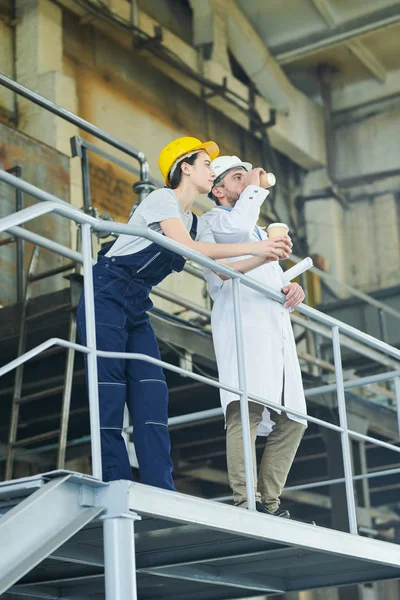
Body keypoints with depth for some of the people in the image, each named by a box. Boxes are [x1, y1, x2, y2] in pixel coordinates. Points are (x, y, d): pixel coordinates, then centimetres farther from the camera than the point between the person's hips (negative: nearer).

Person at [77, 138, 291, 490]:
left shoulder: (196, 223, 16)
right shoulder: (163, 198, -9)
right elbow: (186, 247, -24)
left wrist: (264, 258, -7)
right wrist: (251, 247, -23)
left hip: (136, 308, 8)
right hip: (106, 297, -8)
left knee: (152, 394, -5)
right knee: (110, 394, -12)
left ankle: (161, 494, -10)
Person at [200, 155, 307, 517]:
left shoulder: (260, 232, 36)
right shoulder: (212, 221, 11)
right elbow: (237, 228, -13)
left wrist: (293, 288, 6)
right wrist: (254, 188, 3)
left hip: (278, 329, 9)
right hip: (243, 324, -9)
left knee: (292, 421, 3)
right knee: (247, 410, -25)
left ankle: (269, 505, 5)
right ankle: (246, 504, -32)